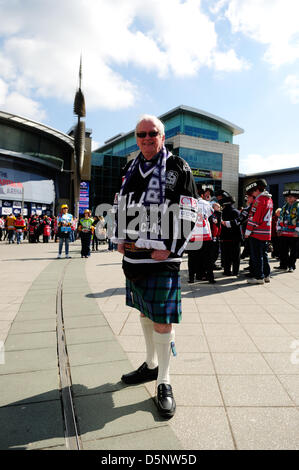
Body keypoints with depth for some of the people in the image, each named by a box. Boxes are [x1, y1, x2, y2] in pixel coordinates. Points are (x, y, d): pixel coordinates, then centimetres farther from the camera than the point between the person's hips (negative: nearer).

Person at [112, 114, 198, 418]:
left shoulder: (177, 168, -5)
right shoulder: (131, 168, 13)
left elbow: (188, 215, -9)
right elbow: (120, 206, 19)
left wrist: (168, 249, -15)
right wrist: (119, 239, 9)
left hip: (161, 257, -6)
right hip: (132, 255, 6)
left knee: (162, 320, -1)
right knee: (144, 312, 19)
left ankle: (164, 382, 17)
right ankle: (150, 365, 38)